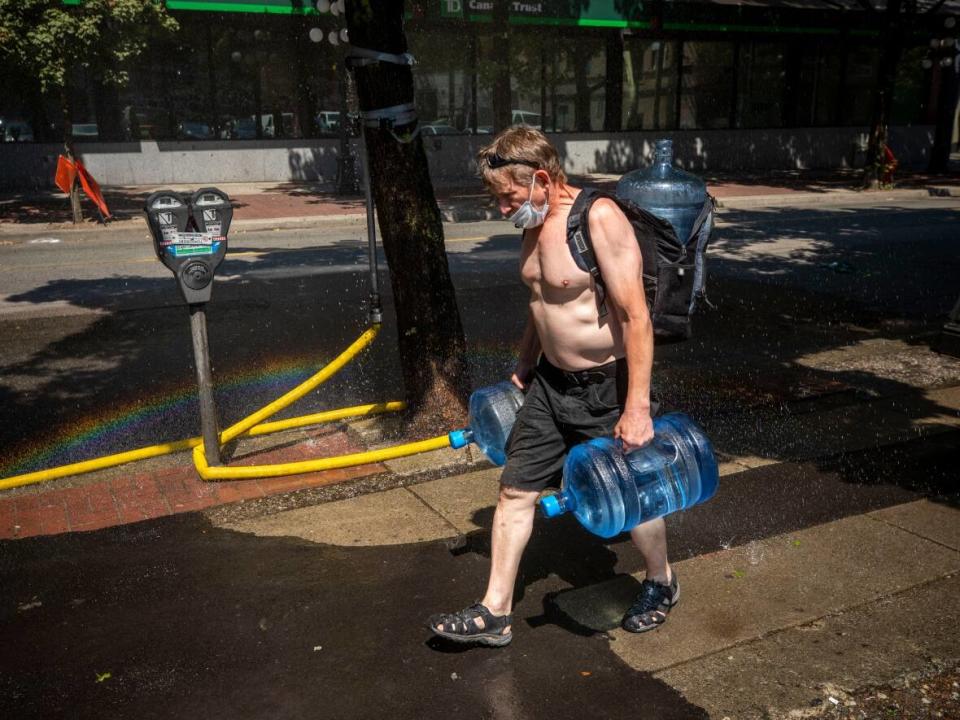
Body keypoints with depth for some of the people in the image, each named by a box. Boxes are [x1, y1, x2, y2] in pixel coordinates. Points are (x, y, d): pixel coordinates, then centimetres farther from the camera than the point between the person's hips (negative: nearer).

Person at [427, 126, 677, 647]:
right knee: (515, 490, 8)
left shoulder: (599, 218, -21)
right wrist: (524, 367, 25)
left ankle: (661, 583, 41)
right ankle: (495, 613, 21)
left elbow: (636, 316, -24)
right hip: (550, 383, 8)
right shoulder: (534, 225, 4)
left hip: (607, 387, -7)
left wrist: (637, 408, -26)